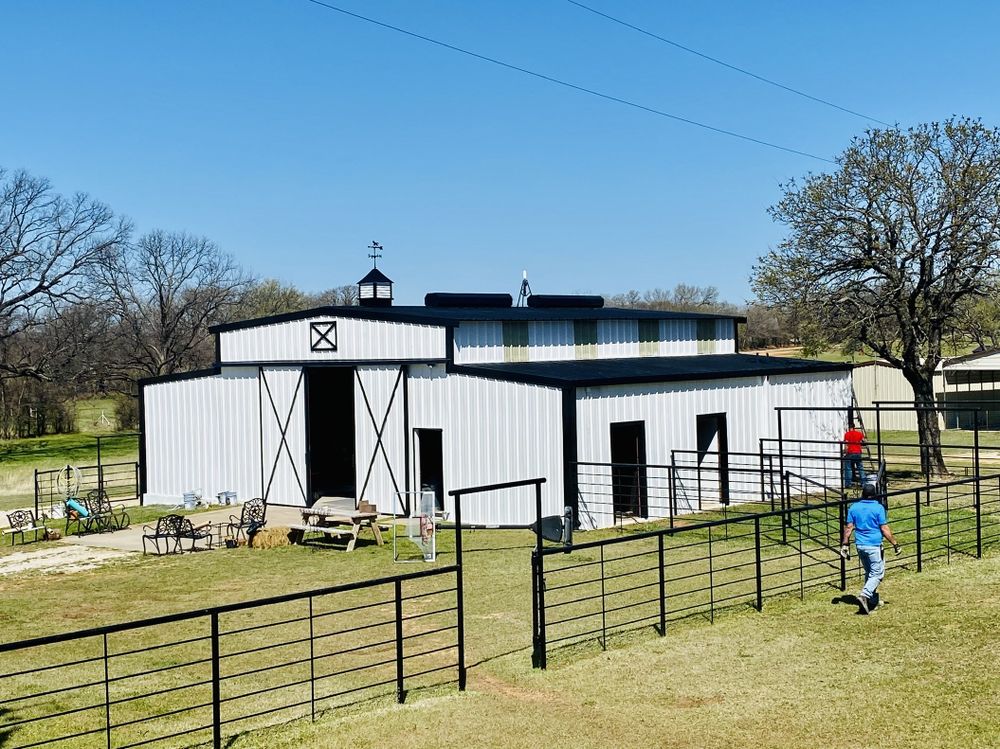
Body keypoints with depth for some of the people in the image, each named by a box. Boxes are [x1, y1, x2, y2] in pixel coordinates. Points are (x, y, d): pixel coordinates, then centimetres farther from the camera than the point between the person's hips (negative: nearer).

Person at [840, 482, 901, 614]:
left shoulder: (854, 507, 3)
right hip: (874, 545, -6)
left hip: (860, 545, 6)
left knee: (869, 572, 18)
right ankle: (864, 596, -19)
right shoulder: (878, 508, -10)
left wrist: (844, 544, 11)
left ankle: (873, 602, 21)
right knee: (877, 573, 0)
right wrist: (895, 544, -2)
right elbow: (885, 530, -10)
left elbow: (848, 527, 4)